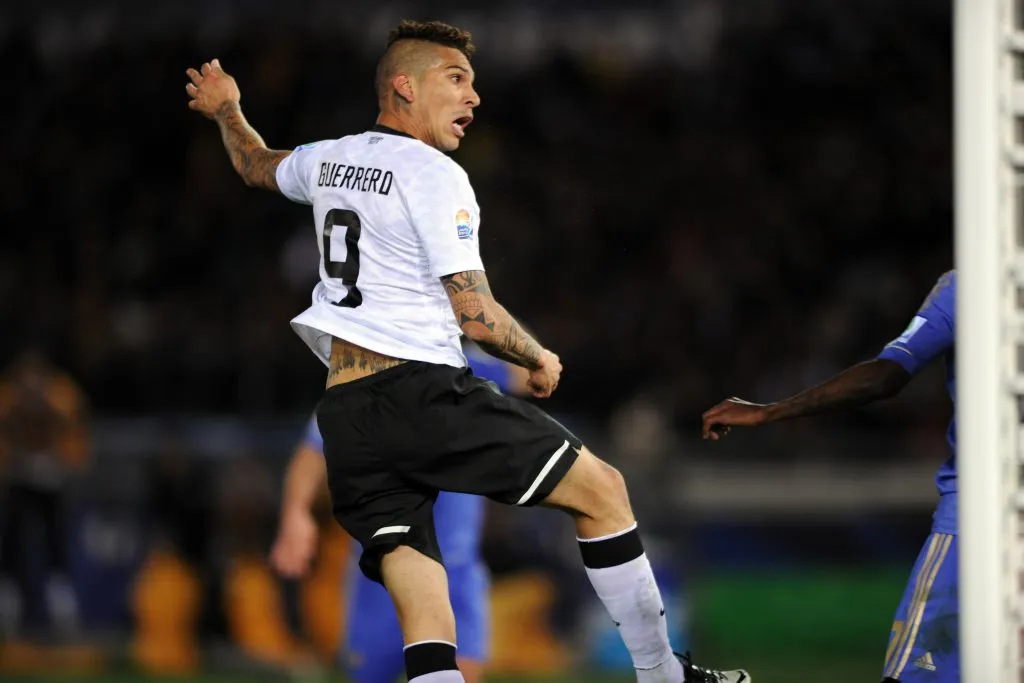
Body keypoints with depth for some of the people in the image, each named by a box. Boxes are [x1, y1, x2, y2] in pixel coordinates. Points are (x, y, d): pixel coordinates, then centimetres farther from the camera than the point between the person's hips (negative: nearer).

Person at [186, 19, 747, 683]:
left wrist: (227, 111, 59)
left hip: (344, 416, 7)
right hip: (425, 393, -7)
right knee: (602, 490, 4)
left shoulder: (328, 159, 16)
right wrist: (540, 360, 7)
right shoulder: (434, 175, -6)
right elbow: (476, 315, -10)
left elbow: (256, 165, 40)